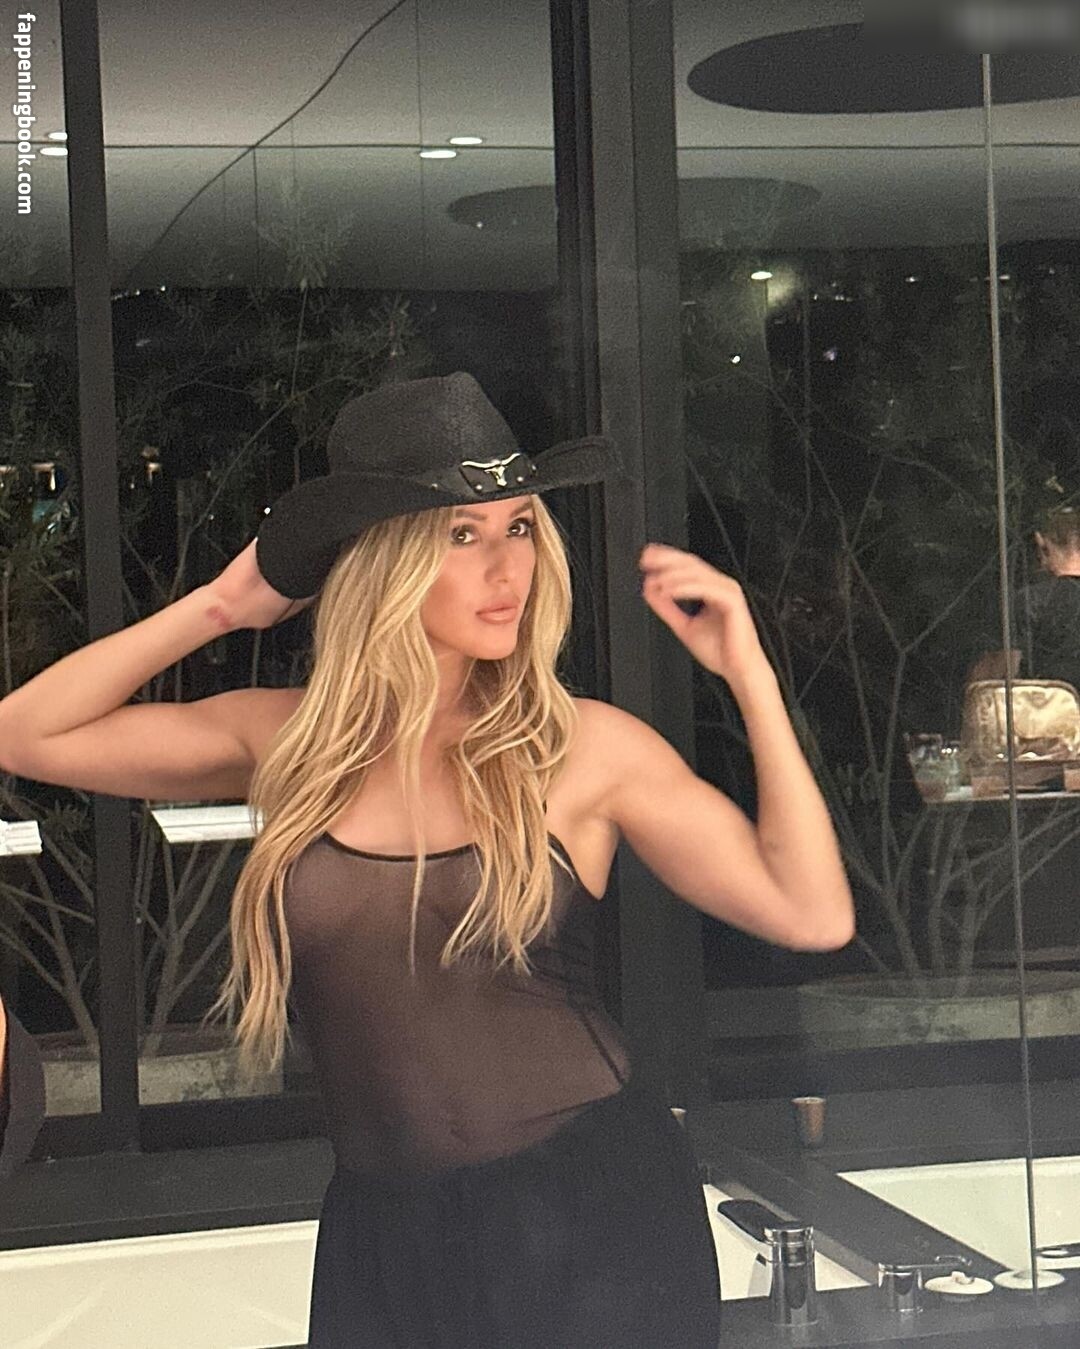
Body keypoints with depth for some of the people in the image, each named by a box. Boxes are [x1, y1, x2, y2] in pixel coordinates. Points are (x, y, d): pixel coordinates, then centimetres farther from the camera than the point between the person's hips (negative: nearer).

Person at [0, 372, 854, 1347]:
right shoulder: (290, 744, 3)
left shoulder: (582, 747, -3)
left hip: (593, 1214, -2)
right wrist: (222, 606, -1)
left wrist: (749, 673, -9)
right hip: (385, 1229, 2)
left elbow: (812, 915, -7)